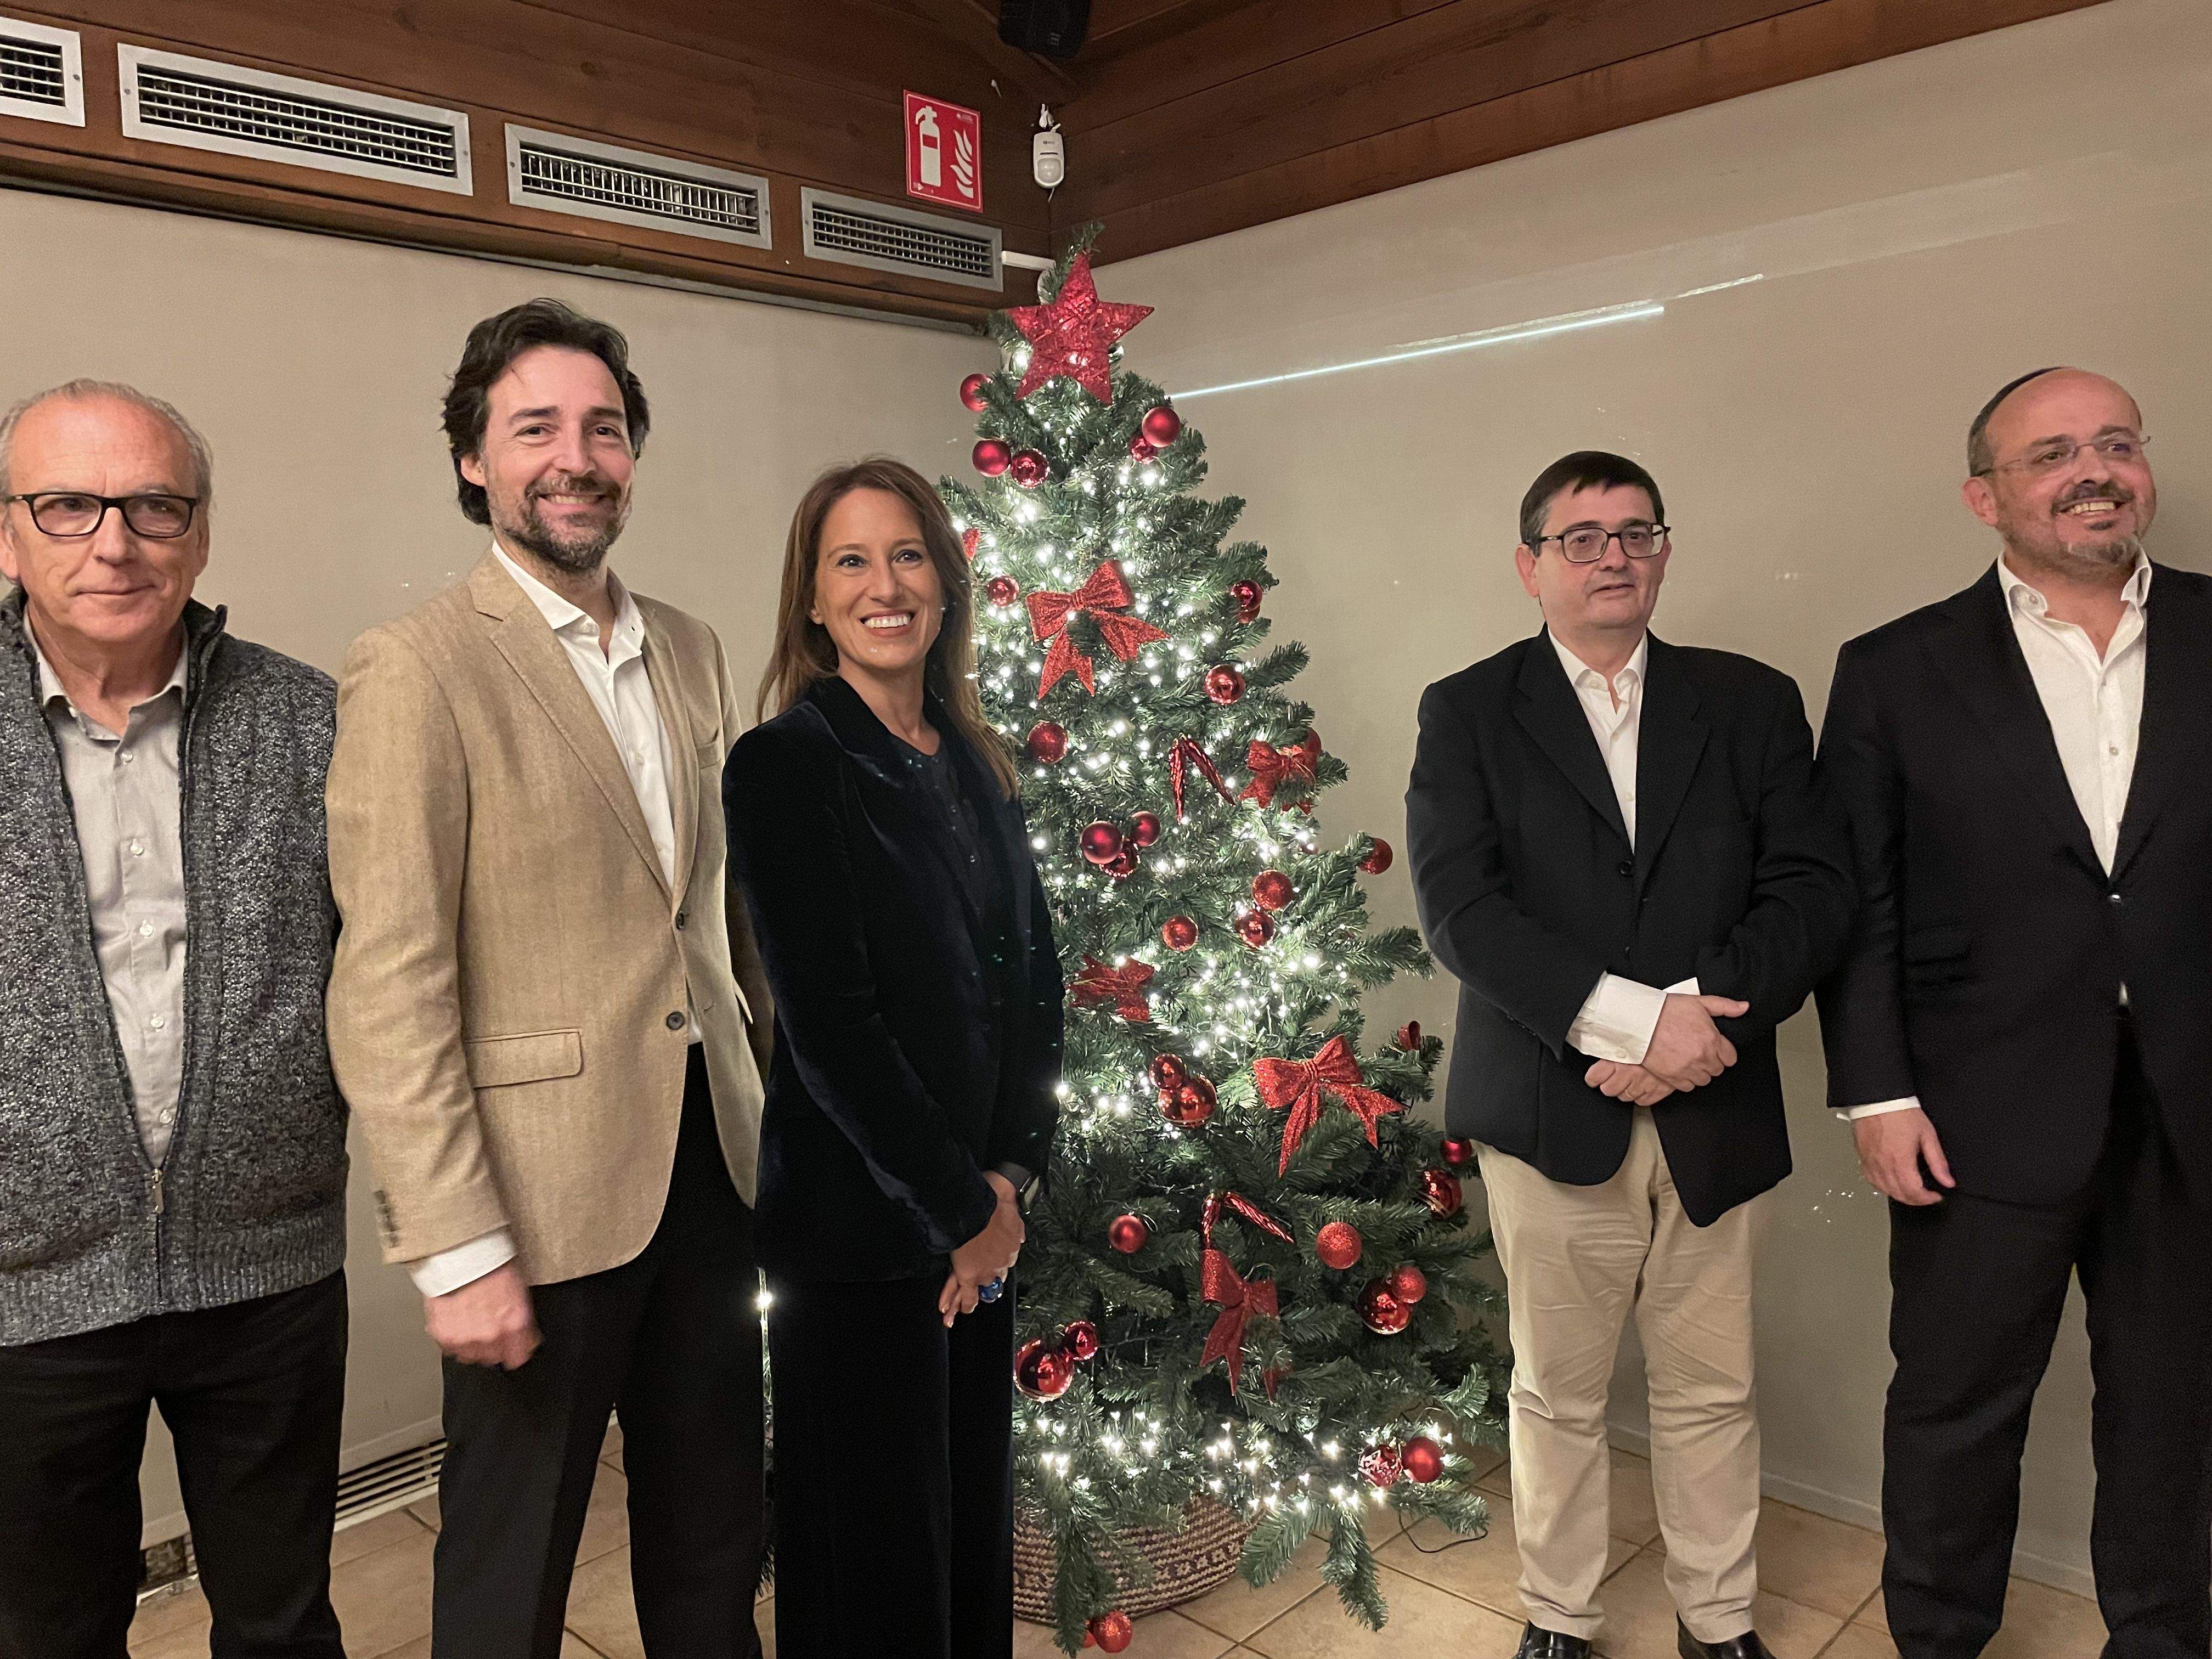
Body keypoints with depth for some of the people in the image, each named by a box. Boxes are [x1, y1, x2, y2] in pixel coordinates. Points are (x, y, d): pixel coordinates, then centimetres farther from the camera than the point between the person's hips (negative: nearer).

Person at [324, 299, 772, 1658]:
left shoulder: (693, 652, 8)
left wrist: (769, 1099, 10)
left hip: (709, 1161, 6)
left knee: (715, 1541, 20)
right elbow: (391, 984, -15)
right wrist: (458, 1248, -17)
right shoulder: (417, 668, -11)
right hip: (545, 1190, -5)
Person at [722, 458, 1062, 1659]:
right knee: (878, 1552, 9)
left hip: (981, 1213, 6)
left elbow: (1033, 972, 8)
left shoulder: (975, 763, 8)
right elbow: (826, 1021, -17)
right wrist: (962, 1206, -12)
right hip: (859, 1225, -6)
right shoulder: (785, 763, -12)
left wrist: (1011, 1174, -4)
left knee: (978, 1507, 19)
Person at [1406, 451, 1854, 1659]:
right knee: (1557, 1395, 13)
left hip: (1714, 1113, 2)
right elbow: (1458, 906, -12)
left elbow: (1813, 889, -2)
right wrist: (1631, 1017, -20)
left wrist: (1699, 1024, -16)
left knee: (1712, 1395, 15)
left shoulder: (1752, 703, 7)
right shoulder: (1467, 713, 0)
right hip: (1549, 1110, -2)